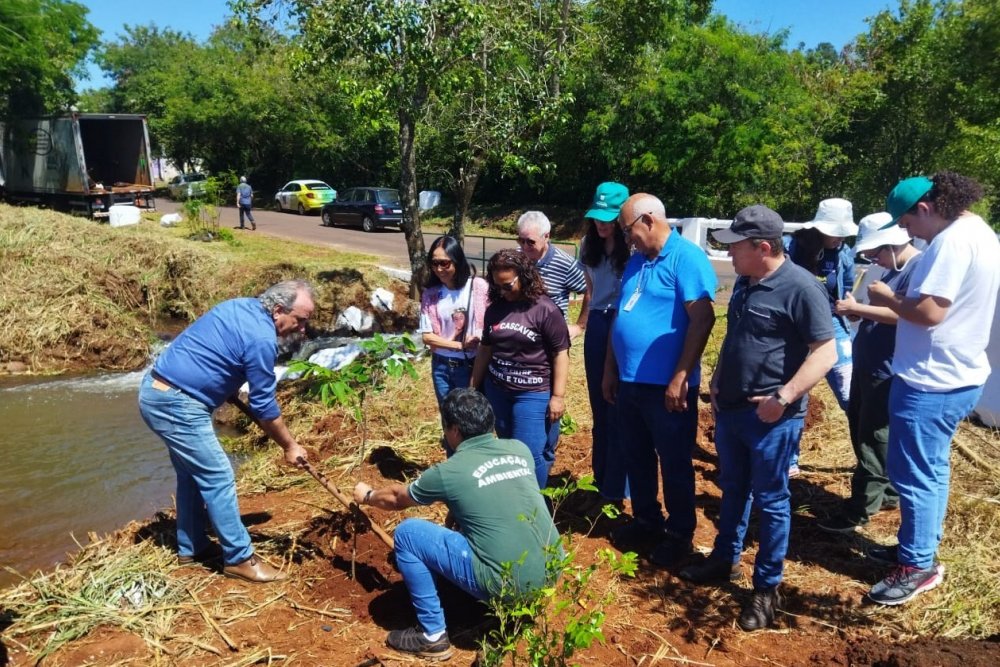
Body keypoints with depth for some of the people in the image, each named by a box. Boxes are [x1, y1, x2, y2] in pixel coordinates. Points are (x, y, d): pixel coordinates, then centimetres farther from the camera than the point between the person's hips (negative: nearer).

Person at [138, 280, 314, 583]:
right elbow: (264, 405, -10)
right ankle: (239, 558, 7)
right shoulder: (261, 338, -17)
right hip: (176, 404, -10)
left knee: (193, 472, 20)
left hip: (155, 390, 10)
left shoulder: (240, 306, 9)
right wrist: (290, 446, 1)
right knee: (218, 478, -2)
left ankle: (191, 546, 32)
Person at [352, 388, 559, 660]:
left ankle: (433, 636, 13)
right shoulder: (520, 450, 7)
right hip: (552, 572, 7)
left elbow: (396, 498, 15)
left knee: (406, 534, 6)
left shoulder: (447, 472, -6)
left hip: (506, 583, -6)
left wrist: (367, 496, 36)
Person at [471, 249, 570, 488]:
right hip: (496, 390, 6)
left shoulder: (545, 310, -11)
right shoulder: (494, 309, 6)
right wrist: (474, 387, 17)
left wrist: (558, 396, -12)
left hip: (533, 394, -5)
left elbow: (561, 354, -10)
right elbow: (485, 350, 14)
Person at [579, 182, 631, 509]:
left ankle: (617, 487, 14)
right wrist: (587, 320, 15)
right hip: (597, 326, 6)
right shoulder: (589, 245, 7)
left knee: (619, 409, 1)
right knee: (599, 406, 15)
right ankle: (601, 476, 31)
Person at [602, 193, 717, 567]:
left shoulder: (686, 257, -13)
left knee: (675, 464, 8)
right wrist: (610, 370, 15)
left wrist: (680, 378, -21)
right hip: (630, 382, 8)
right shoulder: (636, 261, 12)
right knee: (636, 459, 18)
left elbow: (702, 319, -19)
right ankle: (646, 522, 36)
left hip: (666, 385, -8)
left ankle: (679, 534, 25)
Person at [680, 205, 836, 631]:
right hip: (730, 409, 8)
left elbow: (825, 353, -21)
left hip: (771, 417, -8)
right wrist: (716, 384, 17)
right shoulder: (744, 283, 8)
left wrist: (784, 397, -24)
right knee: (733, 491, 20)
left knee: (770, 500, 6)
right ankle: (724, 559, 38)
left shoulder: (800, 287, -18)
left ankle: (767, 589, 21)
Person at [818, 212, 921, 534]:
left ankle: (858, 512, 6)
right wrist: (859, 311, 3)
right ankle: (888, 493, 35)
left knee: (873, 442, -3)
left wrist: (858, 308, -23)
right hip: (867, 367, 10)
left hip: (888, 374, -10)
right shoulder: (895, 269, 15)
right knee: (861, 432, 19)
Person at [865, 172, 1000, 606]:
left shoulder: (952, 241, -20)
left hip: (931, 381, -11)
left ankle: (917, 566, 12)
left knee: (914, 474, 0)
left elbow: (930, 311, -27)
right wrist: (896, 303, 8)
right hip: (958, 376, 11)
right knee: (931, 470, 19)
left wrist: (887, 299, -11)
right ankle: (919, 548, 32)